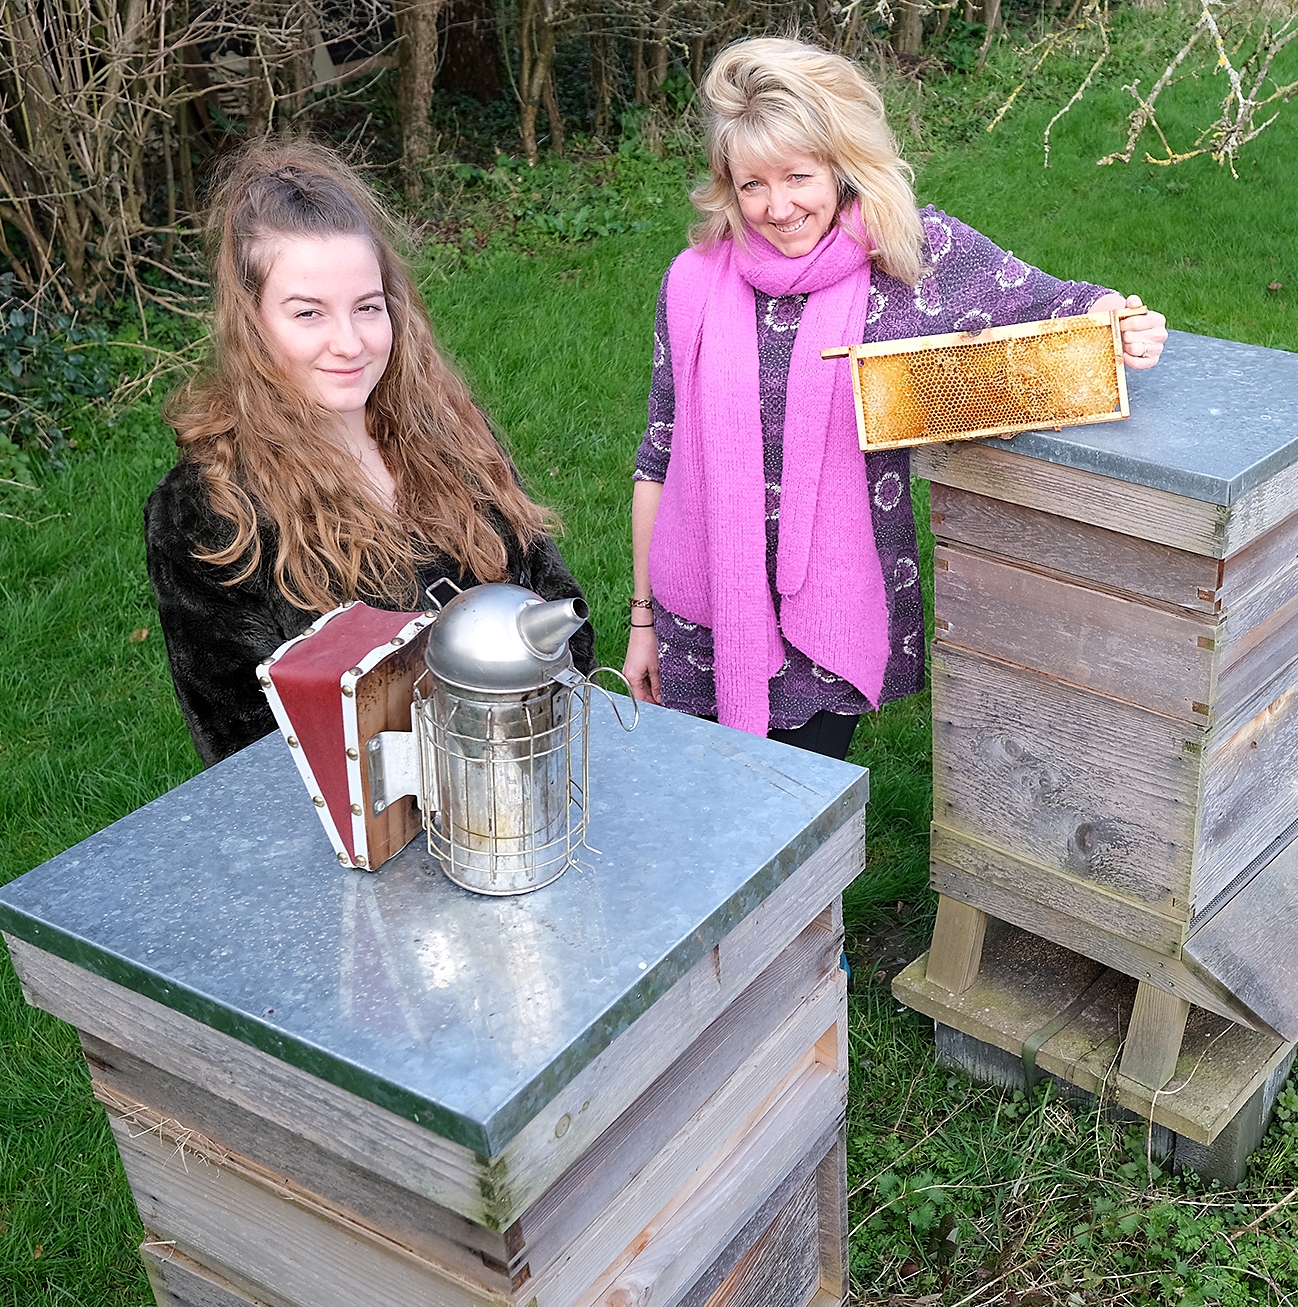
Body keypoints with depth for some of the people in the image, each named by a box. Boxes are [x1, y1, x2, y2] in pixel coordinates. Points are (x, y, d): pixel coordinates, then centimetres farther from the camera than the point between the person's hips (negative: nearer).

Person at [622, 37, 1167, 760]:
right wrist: (643, 615, 8)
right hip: (705, 627, 1)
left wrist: (1123, 328, -26)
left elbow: (1057, 307, -1)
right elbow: (661, 457, 4)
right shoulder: (695, 282, -3)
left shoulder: (915, 253, -7)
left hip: (836, 620, -1)